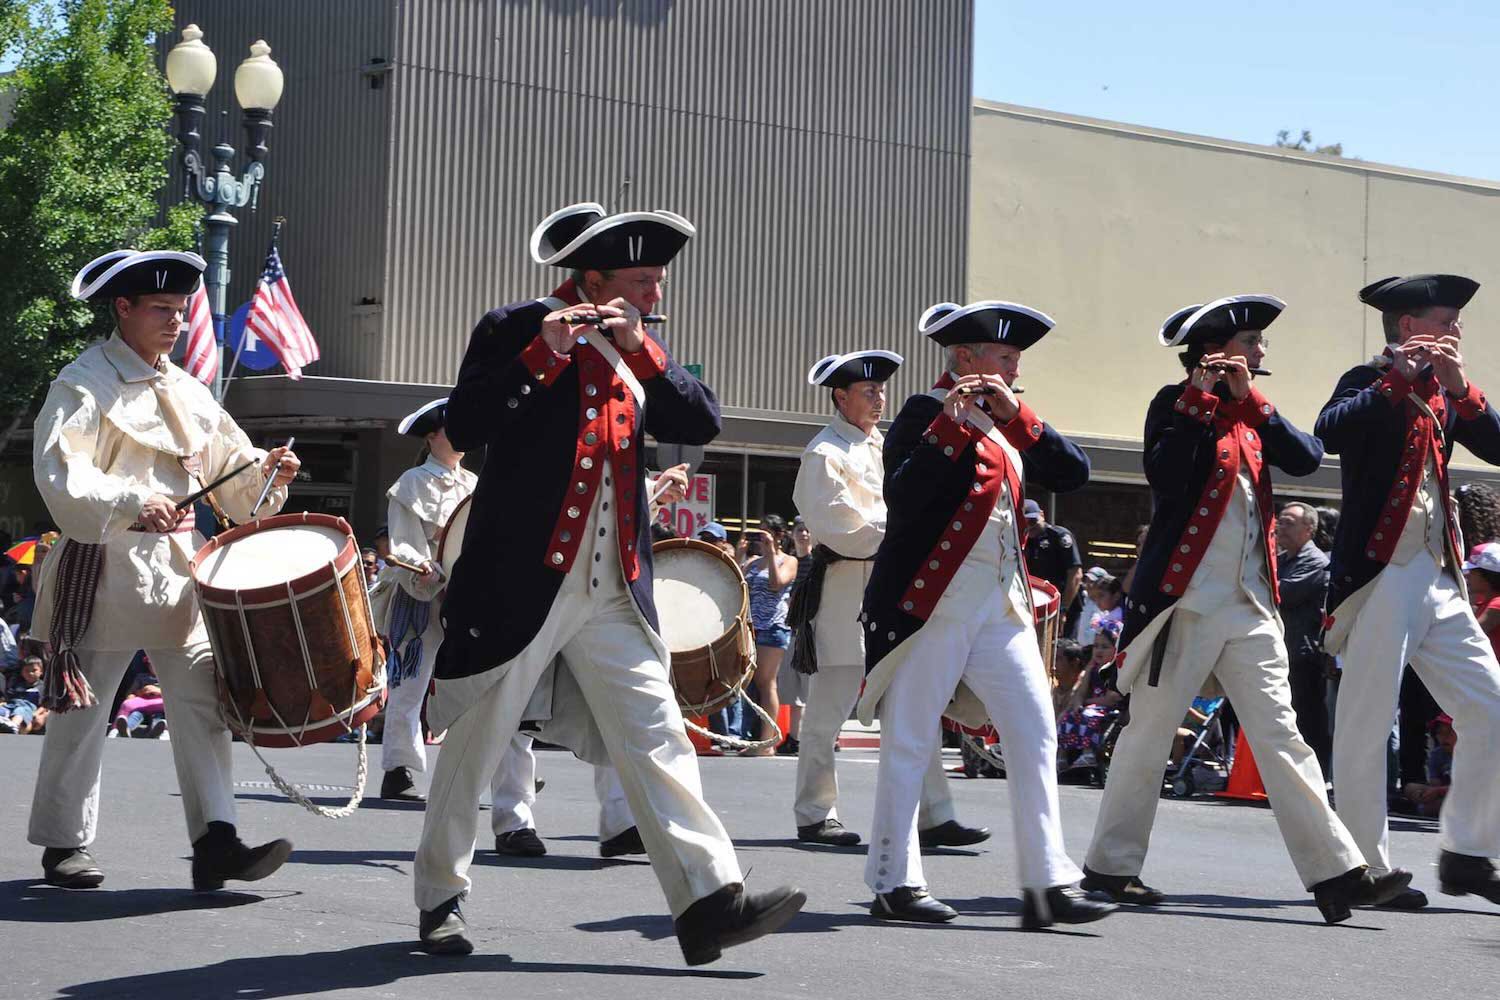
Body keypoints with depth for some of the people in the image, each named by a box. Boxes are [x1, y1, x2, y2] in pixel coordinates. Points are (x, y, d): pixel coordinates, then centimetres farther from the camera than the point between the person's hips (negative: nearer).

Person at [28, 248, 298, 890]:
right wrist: (132, 504, -31)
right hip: (104, 570, -6)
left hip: (178, 569, 6)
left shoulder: (185, 391, 16)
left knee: (202, 702, -5)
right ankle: (64, 843, 16)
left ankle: (215, 841, -8)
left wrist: (264, 475, -1)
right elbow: (59, 475, -17)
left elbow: (227, 467, 22)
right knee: (81, 711, 4)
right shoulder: (84, 384, -5)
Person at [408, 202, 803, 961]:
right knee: (474, 747, 6)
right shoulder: (514, 331, -3)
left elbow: (702, 424, 3)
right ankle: (438, 899, 21)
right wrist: (546, 353, -20)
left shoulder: (637, 353, 14)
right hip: (520, 582, -5)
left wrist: (639, 348, -8)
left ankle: (708, 900, -11)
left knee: (655, 738, -5)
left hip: (614, 593, 5)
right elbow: (463, 426, -15)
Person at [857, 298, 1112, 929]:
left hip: (1001, 605, 8)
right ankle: (894, 884, 7)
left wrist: (1017, 416, -6)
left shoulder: (1004, 426, 16)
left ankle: (1047, 883, 2)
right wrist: (951, 423, -24)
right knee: (910, 742, 0)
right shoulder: (927, 413, -6)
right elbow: (901, 496, -20)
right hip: (933, 602, -8)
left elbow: (1071, 474, 5)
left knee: (1035, 733, 1)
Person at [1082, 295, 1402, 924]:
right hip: (1186, 600, -6)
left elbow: (1306, 459, 0)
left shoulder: (1247, 414, 16)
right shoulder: (1176, 404, -2)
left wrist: (1252, 402, -8)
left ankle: (1335, 872, -4)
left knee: (1280, 736, 1)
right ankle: (1110, 866, 13)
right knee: (1150, 734, 1)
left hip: (1250, 604, 6)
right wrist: (1198, 398, -19)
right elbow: (1162, 472, -20)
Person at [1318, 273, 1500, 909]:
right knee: (1366, 728, -3)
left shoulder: (1441, 394, 17)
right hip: (1380, 576, -7)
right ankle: (1368, 868, 4)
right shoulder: (1370, 383, -2)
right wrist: (1398, 379, -21)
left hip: (1439, 581, 7)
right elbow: (1330, 432, -23)